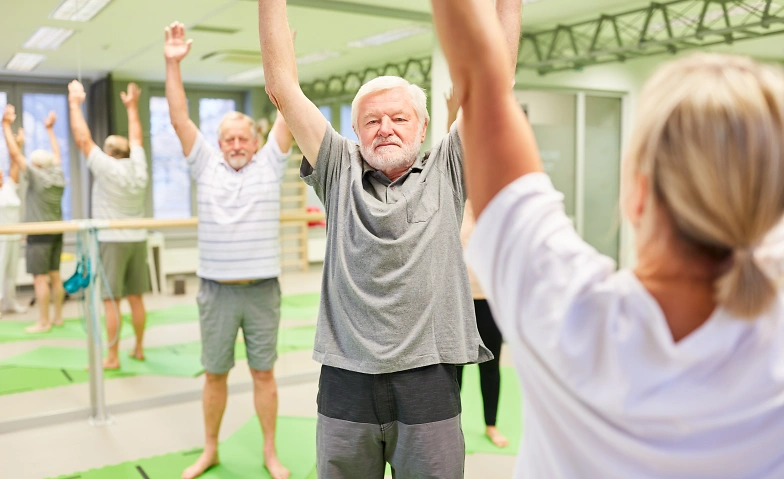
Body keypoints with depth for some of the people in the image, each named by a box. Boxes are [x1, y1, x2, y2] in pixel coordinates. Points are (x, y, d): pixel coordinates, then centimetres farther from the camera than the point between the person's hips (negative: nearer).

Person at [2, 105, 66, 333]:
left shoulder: (37, 176, -13)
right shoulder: (59, 176, 4)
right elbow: (56, 154, 21)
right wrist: (49, 129, 30)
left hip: (39, 234, -7)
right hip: (56, 232, 7)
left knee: (40, 278, -4)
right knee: (55, 275, 11)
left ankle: (43, 322, -2)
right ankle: (58, 317, 17)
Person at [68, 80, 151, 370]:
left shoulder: (107, 167, -10)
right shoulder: (138, 167, 4)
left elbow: (83, 139, -6)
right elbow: (136, 139, 20)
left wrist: (75, 104, 3)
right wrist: (132, 107, 30)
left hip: (112, 241, -6)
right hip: (137, 240, 6)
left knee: (111, 300, -4)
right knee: (135, 297, 11)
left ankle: (112, 357, -3)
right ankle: (139, 349, 18)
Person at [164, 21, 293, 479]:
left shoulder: (270, 164, 2)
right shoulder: (206, 165, 5)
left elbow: (288, 113, -5)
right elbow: (179, 119, 0)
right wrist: (173, 65, -8)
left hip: (262, 290, -1)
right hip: (216, 291, 1)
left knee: (264, 373, 9)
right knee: (215, 374, 12)